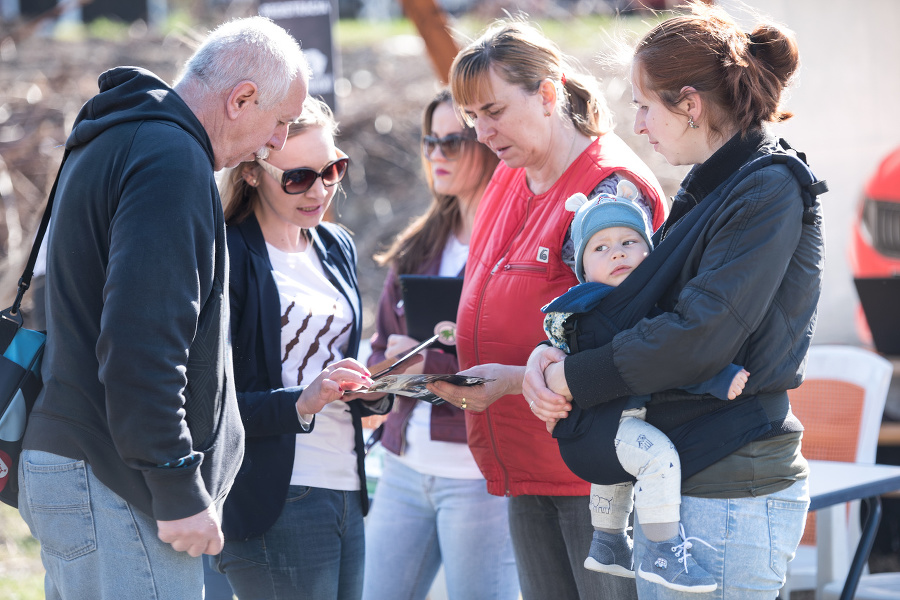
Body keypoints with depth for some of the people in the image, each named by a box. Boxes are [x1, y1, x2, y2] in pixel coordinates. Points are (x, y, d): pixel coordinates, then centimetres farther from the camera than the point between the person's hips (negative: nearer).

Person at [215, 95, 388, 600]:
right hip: (273, 502, -7)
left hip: (346, 495, 7)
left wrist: (374, 393, 2)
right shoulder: (228, 256, -9)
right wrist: (302, 403, -26)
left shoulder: (337, 247, 15)